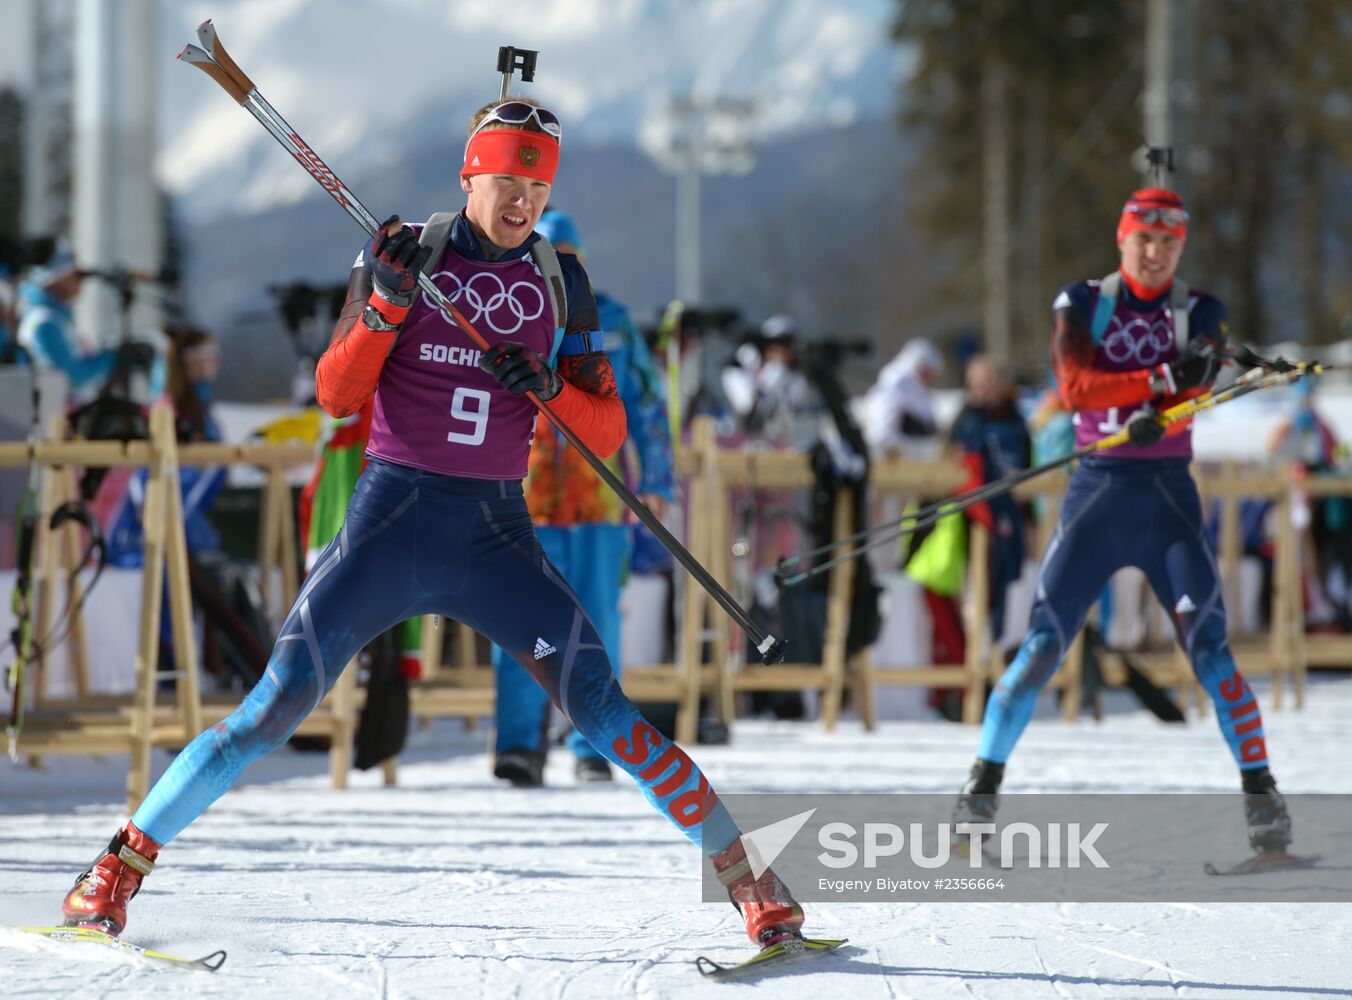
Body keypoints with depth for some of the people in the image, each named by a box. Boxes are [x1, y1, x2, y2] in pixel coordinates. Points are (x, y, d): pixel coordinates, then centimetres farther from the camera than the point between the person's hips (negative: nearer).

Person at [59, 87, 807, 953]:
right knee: (278, 708, -9)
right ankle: (124, 864, 4)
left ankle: (747, 871, -4)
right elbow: (337, 394, -3)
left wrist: (551, 390, -12)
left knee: (601, 710, -11)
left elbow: (607, 432, 8)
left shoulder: (562, 283, 8)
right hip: (393, 520, -1)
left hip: (498, 537, 1)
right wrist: (387, 303, -18)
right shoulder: (404, 253, 1)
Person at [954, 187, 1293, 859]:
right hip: (1095, 496, 0)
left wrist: (1153, 421, -31)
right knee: (1042, 645, -6)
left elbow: (1191, 393, -9)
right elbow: (1073, 386, -12)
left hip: (1169, 501, 0)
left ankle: (1261, 797, -11)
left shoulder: (1200, 316, 6)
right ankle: (981, 790, 3)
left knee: (1207, 643, -13)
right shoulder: (1081, 305, 5)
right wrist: (1162, 380, -23)